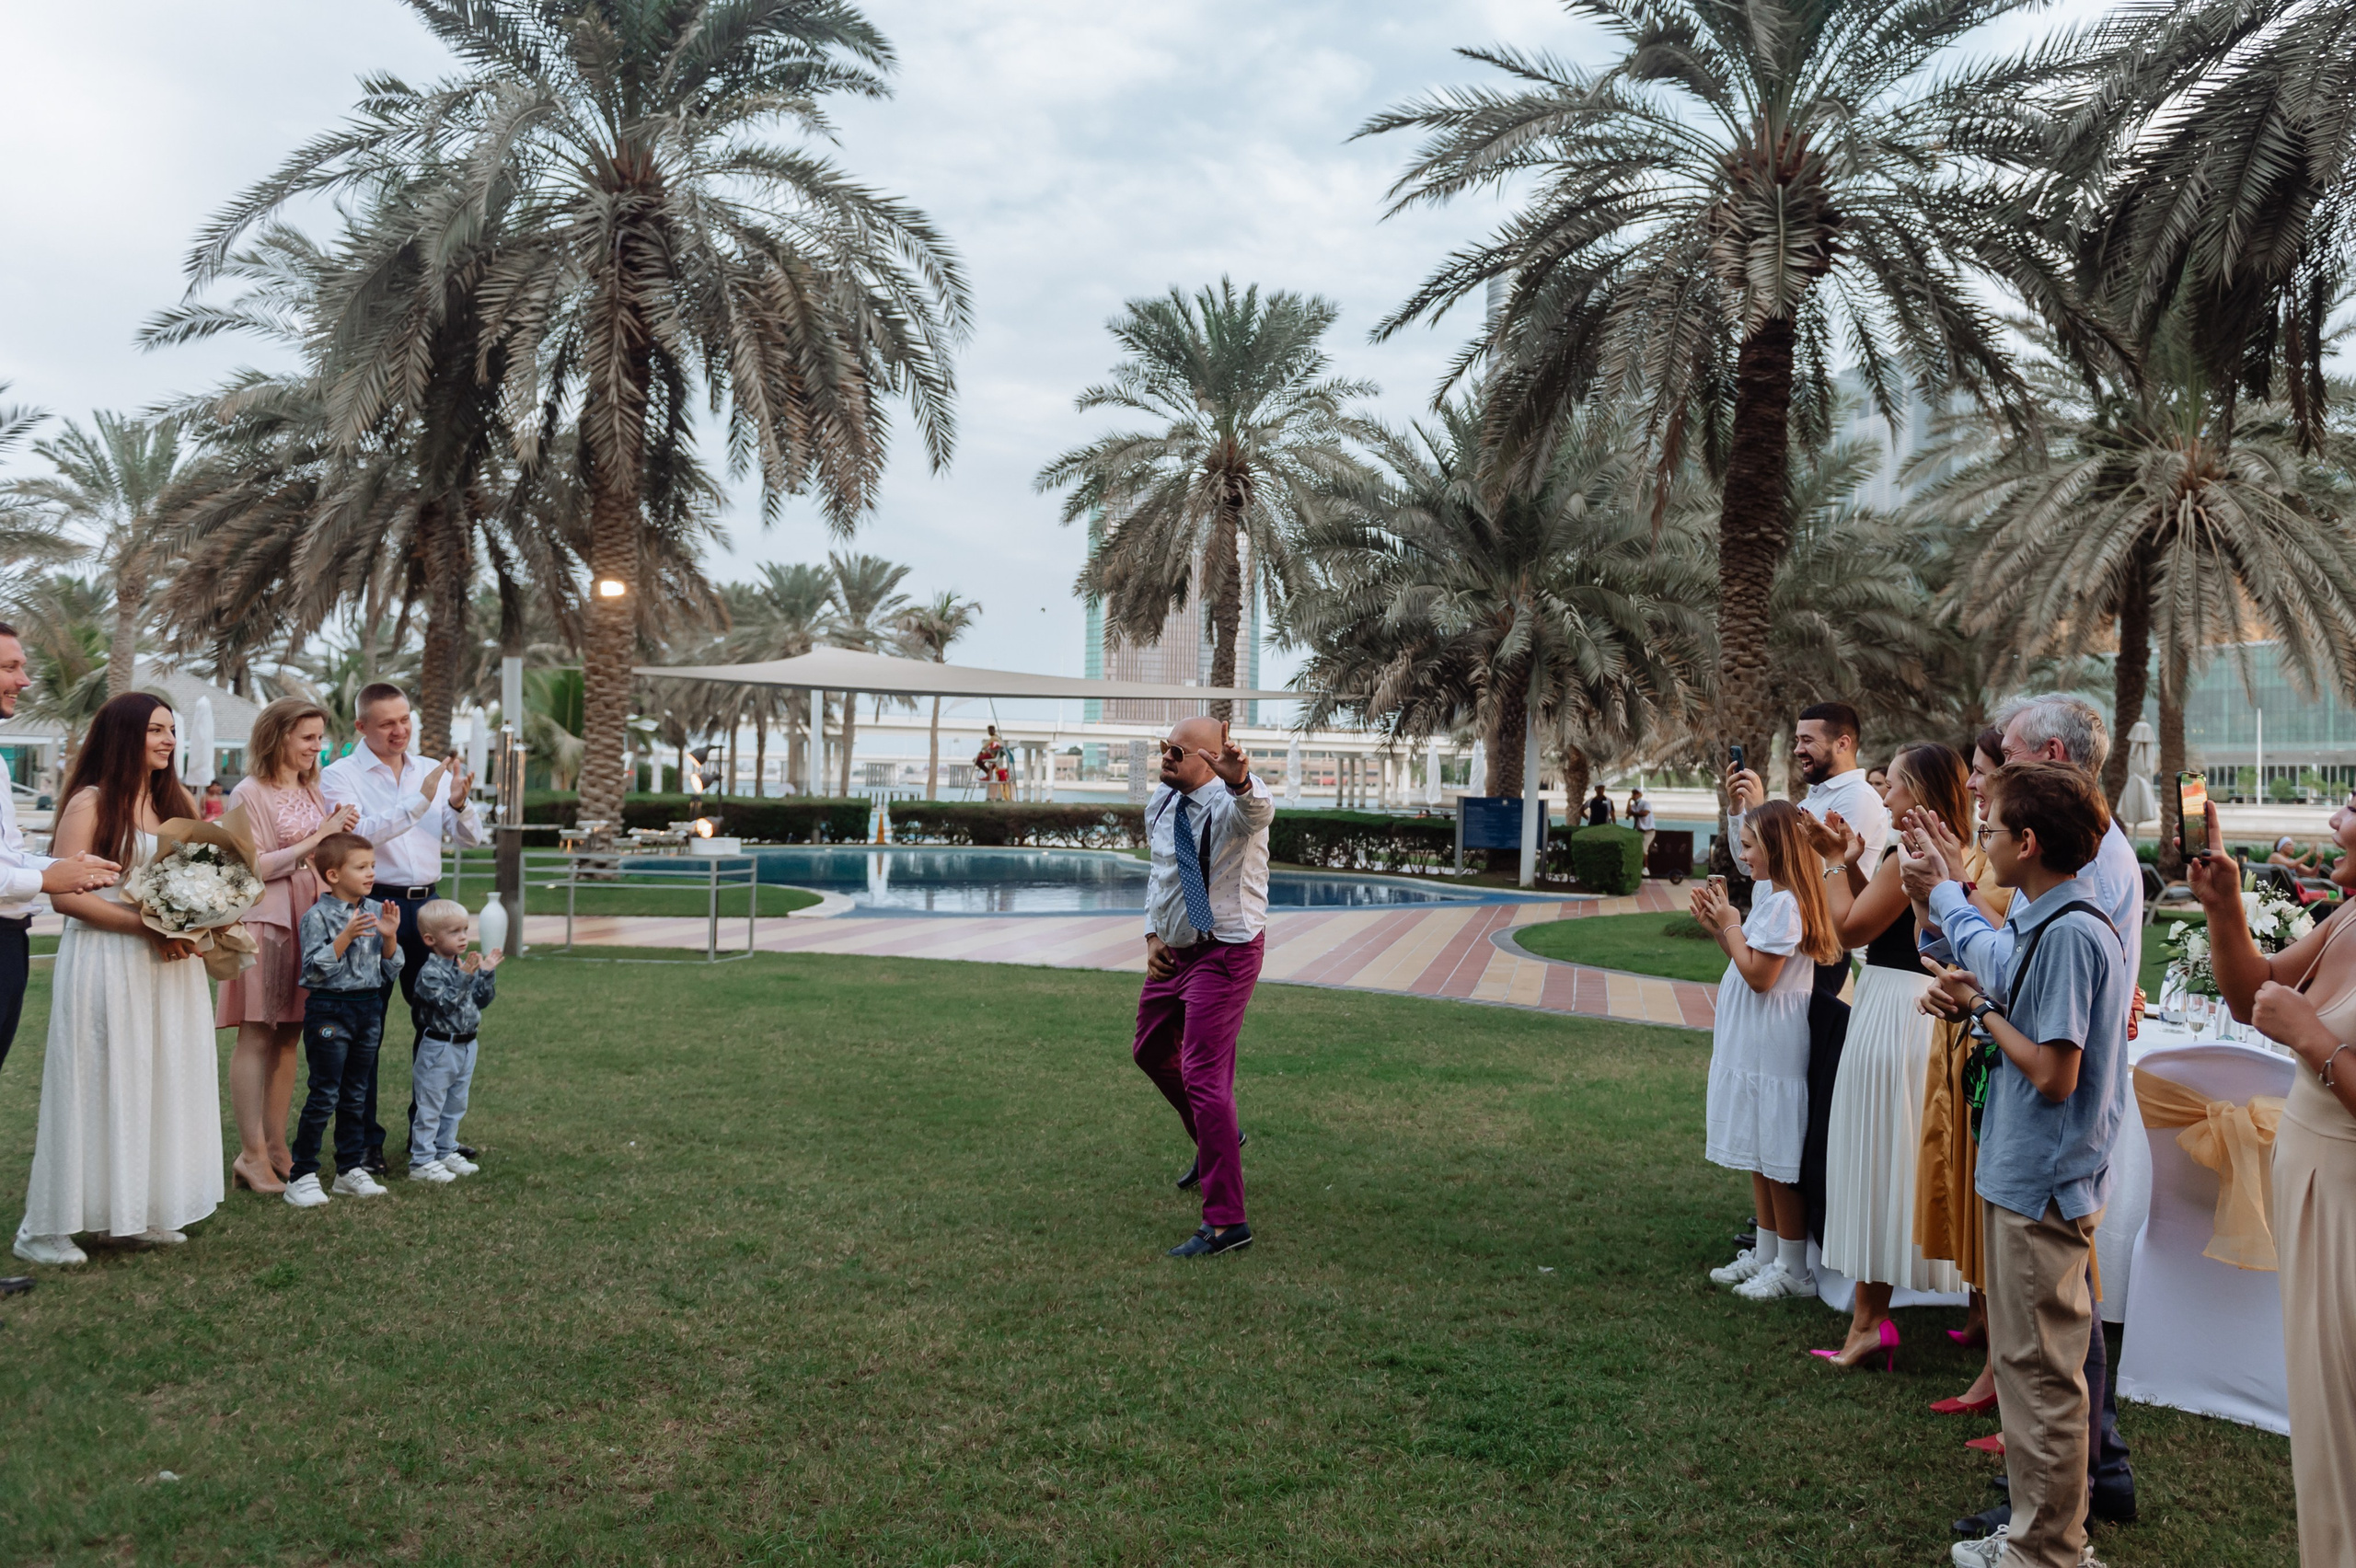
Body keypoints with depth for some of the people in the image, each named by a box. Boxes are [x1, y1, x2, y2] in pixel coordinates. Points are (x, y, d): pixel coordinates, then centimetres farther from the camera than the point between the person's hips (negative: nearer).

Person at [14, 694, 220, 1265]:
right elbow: (64, 895, -13)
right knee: (97, 1085, -2)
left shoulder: (179, 800, 11)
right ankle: (45, 1227, 9)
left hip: (171, 963, 6)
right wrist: (147, 926, -18)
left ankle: (148, 1212, 18)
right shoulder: (91, 802, -6)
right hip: (105, 960, -6)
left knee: (165, 1082, 8)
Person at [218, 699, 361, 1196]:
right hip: (264, 919, -7)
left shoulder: (311, 791, 17)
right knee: (256, 1037, -5)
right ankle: (252, 1155, -3)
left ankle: (276, 1147, 13)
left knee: (288, 1037, 8)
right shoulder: (250, 793, -5)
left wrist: (339, 833, 3)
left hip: (309, 920, 7)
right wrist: (317, 838, -13)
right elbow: (256, 867, -12)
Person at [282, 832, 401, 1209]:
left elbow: (389, 968, 10)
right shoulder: (318, 915, -10)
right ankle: (302, 1176, 4)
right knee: (324, 1095, -5)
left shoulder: (377, 911, 7)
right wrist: (345, 937, -25)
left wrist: (390, 936, -6)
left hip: (369, 1008, 6)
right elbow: (313, 968, -17)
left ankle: (351, 1170, 22)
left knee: (357, 1094, 13)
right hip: (329, 1010, -6)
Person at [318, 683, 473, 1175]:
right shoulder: (339, 776, -4)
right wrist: (421, 800, -24)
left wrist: (459, 803, -13)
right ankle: (364, 1141, 12)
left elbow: (470, 837, 8)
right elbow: (358, 835, -20)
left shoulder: (429, 770, 11)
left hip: (427, 905, 5)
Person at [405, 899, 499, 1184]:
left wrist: (487, 973, -4)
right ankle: (421, 1162, 6)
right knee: (430, 1107, 0)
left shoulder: (466, 964, 6)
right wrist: (464, 977, -33)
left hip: (466, 1046, 8)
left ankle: (445, 1152, 31)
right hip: (439, 1047, -8)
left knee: (455, 1106, 18)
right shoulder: (430, 972, -17)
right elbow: (446, 1003, -26)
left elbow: (482, 1000, 8)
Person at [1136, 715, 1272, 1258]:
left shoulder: (1230, 803, -22)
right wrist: (1154, 934, 6)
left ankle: (1226, 1222, -7)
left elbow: (1258, 808, -48)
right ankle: (1215, 1140, 48)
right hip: (1175, 950, 9)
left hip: (1224, 954, -9)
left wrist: (1241, 781, -70)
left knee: (1204, 1076, -14)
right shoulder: (1159, 805, 2)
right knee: (1151, 1052, 23)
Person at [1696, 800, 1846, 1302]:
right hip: (1752, 1048, 10)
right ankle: (1765, 1254, 28)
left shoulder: (1785, 904, -20)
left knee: (1779, 1160, -1)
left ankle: (1792, 1269, 10)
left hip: (1773, 1050, -10)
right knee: (1759, 1157, 17)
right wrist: (1718, 924, 6)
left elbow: (1759, 975, -22)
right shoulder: (1771, 896, 11)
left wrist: (1730, 925, -12)